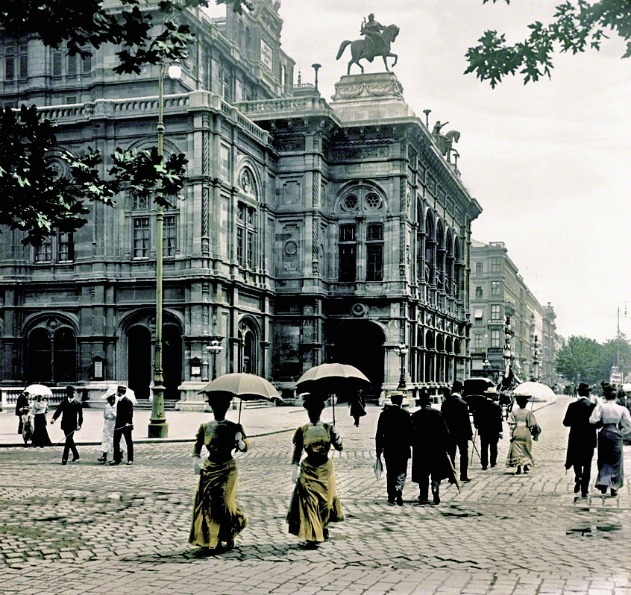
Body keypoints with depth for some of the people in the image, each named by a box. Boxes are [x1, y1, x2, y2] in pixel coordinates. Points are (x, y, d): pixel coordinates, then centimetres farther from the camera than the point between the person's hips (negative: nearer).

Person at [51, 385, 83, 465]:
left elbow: (80, 416, -3)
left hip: (72, 425, -4)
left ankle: (64, 458, -10)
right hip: (65, 424, 4)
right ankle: (76, 455, 31)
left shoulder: (77, 404, -2)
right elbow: (58, 410, 1)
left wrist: (79, 425, -16)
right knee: (70, 440, 15)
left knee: (68, 441, -10)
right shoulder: (64, 402, 7)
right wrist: (53, 418, -17)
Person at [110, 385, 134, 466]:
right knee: (116, 442, 5)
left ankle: (130, 460, 10)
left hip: (126, 425, -8)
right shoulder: (119, 401, 13)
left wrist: (128, 422, -27)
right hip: (118, 425, 8)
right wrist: (116, 423, 14)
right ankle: (117, 459, 9)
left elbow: (130, 413, -18)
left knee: (129, 443, 3)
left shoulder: (128, 401, -12)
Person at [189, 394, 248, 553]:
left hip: (227, 469, -2)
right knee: (207, 502, -2)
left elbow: (244, 448, -6)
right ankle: (208, 540, 9)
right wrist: (196, 459, -15)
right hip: (209, 469, 2)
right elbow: (197, 445, 4)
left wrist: (239, 441, -28)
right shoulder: (205, 428, 3)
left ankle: (228, 536, 19)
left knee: (225, 502, -7)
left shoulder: (234, 427, -2)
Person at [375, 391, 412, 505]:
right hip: (403, 449, -2)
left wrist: (378, 450, 7)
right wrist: (408, 443, 11)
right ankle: (398, 489, -21)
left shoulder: (384, 414, 0)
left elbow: (379, 434, 1)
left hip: (389, 449, 2)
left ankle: (391, 496, 14)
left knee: (390, 473, 12)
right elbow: (410, 432, -6)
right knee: (401, 471, 4)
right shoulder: (405, 414, -7)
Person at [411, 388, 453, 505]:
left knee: (423, 475, 8)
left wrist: (414, 445, 10)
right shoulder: (437, 413, -4)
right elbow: (445, 431, -4)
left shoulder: (415, 415, -5)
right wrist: (446, 447, 3)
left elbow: (412, 433, -4)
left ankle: (423, 497, 8)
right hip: (437, 448, 0)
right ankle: (435, 490, -14)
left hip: (420, 449, 0)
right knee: (436, 473, 8)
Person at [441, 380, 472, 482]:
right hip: (461, 433, -4)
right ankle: (463, 475, 7)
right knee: (464, 454, 9)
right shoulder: (462, 403, -15)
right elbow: (466, 420, -13)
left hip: (449, 433, 4)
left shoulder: (445, 403, -1)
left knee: (451, 455, 9)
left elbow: (443, 418, 4)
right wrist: (469, 433, -5)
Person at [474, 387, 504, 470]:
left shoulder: (480, 404, -4)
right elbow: (499, 419, -12)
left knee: (484, 447, 4)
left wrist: (476, 424, 17)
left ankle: (484, 464, 0)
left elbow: (476, 416, 1)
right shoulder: (497, 405, -12)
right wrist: (500, 431, -7)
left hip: (483, 430, 1)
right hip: (494, 430, -1)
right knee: (493, 447, 15)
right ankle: (493, 462, 23)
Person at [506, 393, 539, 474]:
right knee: (526, 451, 15)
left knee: (517, 451, 3)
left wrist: (511, 433, 2)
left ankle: (518, 468, -2)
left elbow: (511, 424, -4)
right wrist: (535, 434, 10)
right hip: (526, 434, 0)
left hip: (517, 433, 0)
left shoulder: (514, 411, -3)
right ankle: (526, 466, 10)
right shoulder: (528, 412, -6)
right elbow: (532, 425, -4)